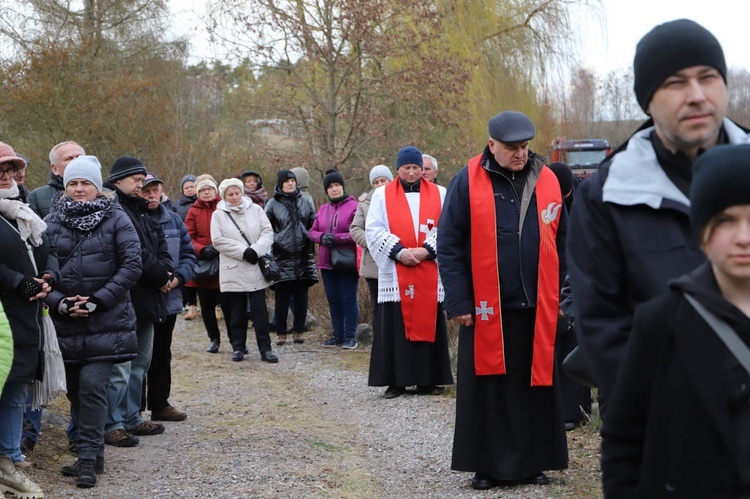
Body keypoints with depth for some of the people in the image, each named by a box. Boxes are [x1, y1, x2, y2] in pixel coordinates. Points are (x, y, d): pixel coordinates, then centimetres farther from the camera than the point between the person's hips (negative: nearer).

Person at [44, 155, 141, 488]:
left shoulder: (116, 220, 0)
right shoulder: (51, 222, 7)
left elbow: (132, 265, -6)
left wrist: (97, 301, -12)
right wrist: (59, 302, -11)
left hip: (106, 322, -3)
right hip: (65, 322, 3)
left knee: (92, 385, -13)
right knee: (75, 390, 8)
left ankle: (88, 457, -5)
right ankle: (91, 455, 21)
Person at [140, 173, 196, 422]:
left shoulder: (173, 220, 8)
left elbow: (188, 253, 13)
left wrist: (179, 277, -5)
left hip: (169, 298, 6)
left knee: (162, 354, 16)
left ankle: (160, 403, 26)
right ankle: (135, 408, 9)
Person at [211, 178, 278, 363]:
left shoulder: (255, 209, 7)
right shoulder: (218, 215, 3)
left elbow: (268, 232, 1)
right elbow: (218, 241, -7)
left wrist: (255, 250, -15)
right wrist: (244, 252, -15)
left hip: (256, 269, 1)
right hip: (233, 271, -1)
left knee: (260, 310, -1)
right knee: (237, 312, 6)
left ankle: (265, 349, 0)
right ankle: (238, 347, 16)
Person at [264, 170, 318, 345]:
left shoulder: (305, 203, 13)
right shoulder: (273, 204, 3)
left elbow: (314, 225, 18)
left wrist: (309, 239, 4)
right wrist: (276, 241, -9)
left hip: (304, 257, 3)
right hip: (282, 258, -3)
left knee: (301, 297, 6)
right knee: (282, 298, -1)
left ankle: (298, 331, 15)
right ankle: (280, 333, 7)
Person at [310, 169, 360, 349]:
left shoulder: (354, 206, -8)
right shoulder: (323, 209, 13)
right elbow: (312, 231, 13)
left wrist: (336, 238, -18)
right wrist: (322, 237, -9)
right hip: (327, 262, 6)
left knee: (348, 299, -1)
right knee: (333, 299, 11)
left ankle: (350, 336, 6)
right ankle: (338, 335, 19)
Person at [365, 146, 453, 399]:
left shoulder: (438, 195, 10)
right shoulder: (382, 195, 7)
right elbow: (374, 230, 0)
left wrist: (427, 250, -13)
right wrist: (398, 251, -13)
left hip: (429, 275, 1)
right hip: (395, 274, -1)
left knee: (428, 324, 2)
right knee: (395, 327, -2)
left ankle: (428, 380, 8)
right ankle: (396, 381, 2)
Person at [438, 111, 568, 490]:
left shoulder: (547, 181, 7)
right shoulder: (468, 182, -3)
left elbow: (561, 244, 13)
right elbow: (449, 246, -3)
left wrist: (562, 297, 9)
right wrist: (458, 302, -8)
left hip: (538, 309, 3)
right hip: (486, 310, -3)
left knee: (537, 385, 7)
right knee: (487, 389, 3)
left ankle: (533, 462, 18)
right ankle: (487, 465, 13)